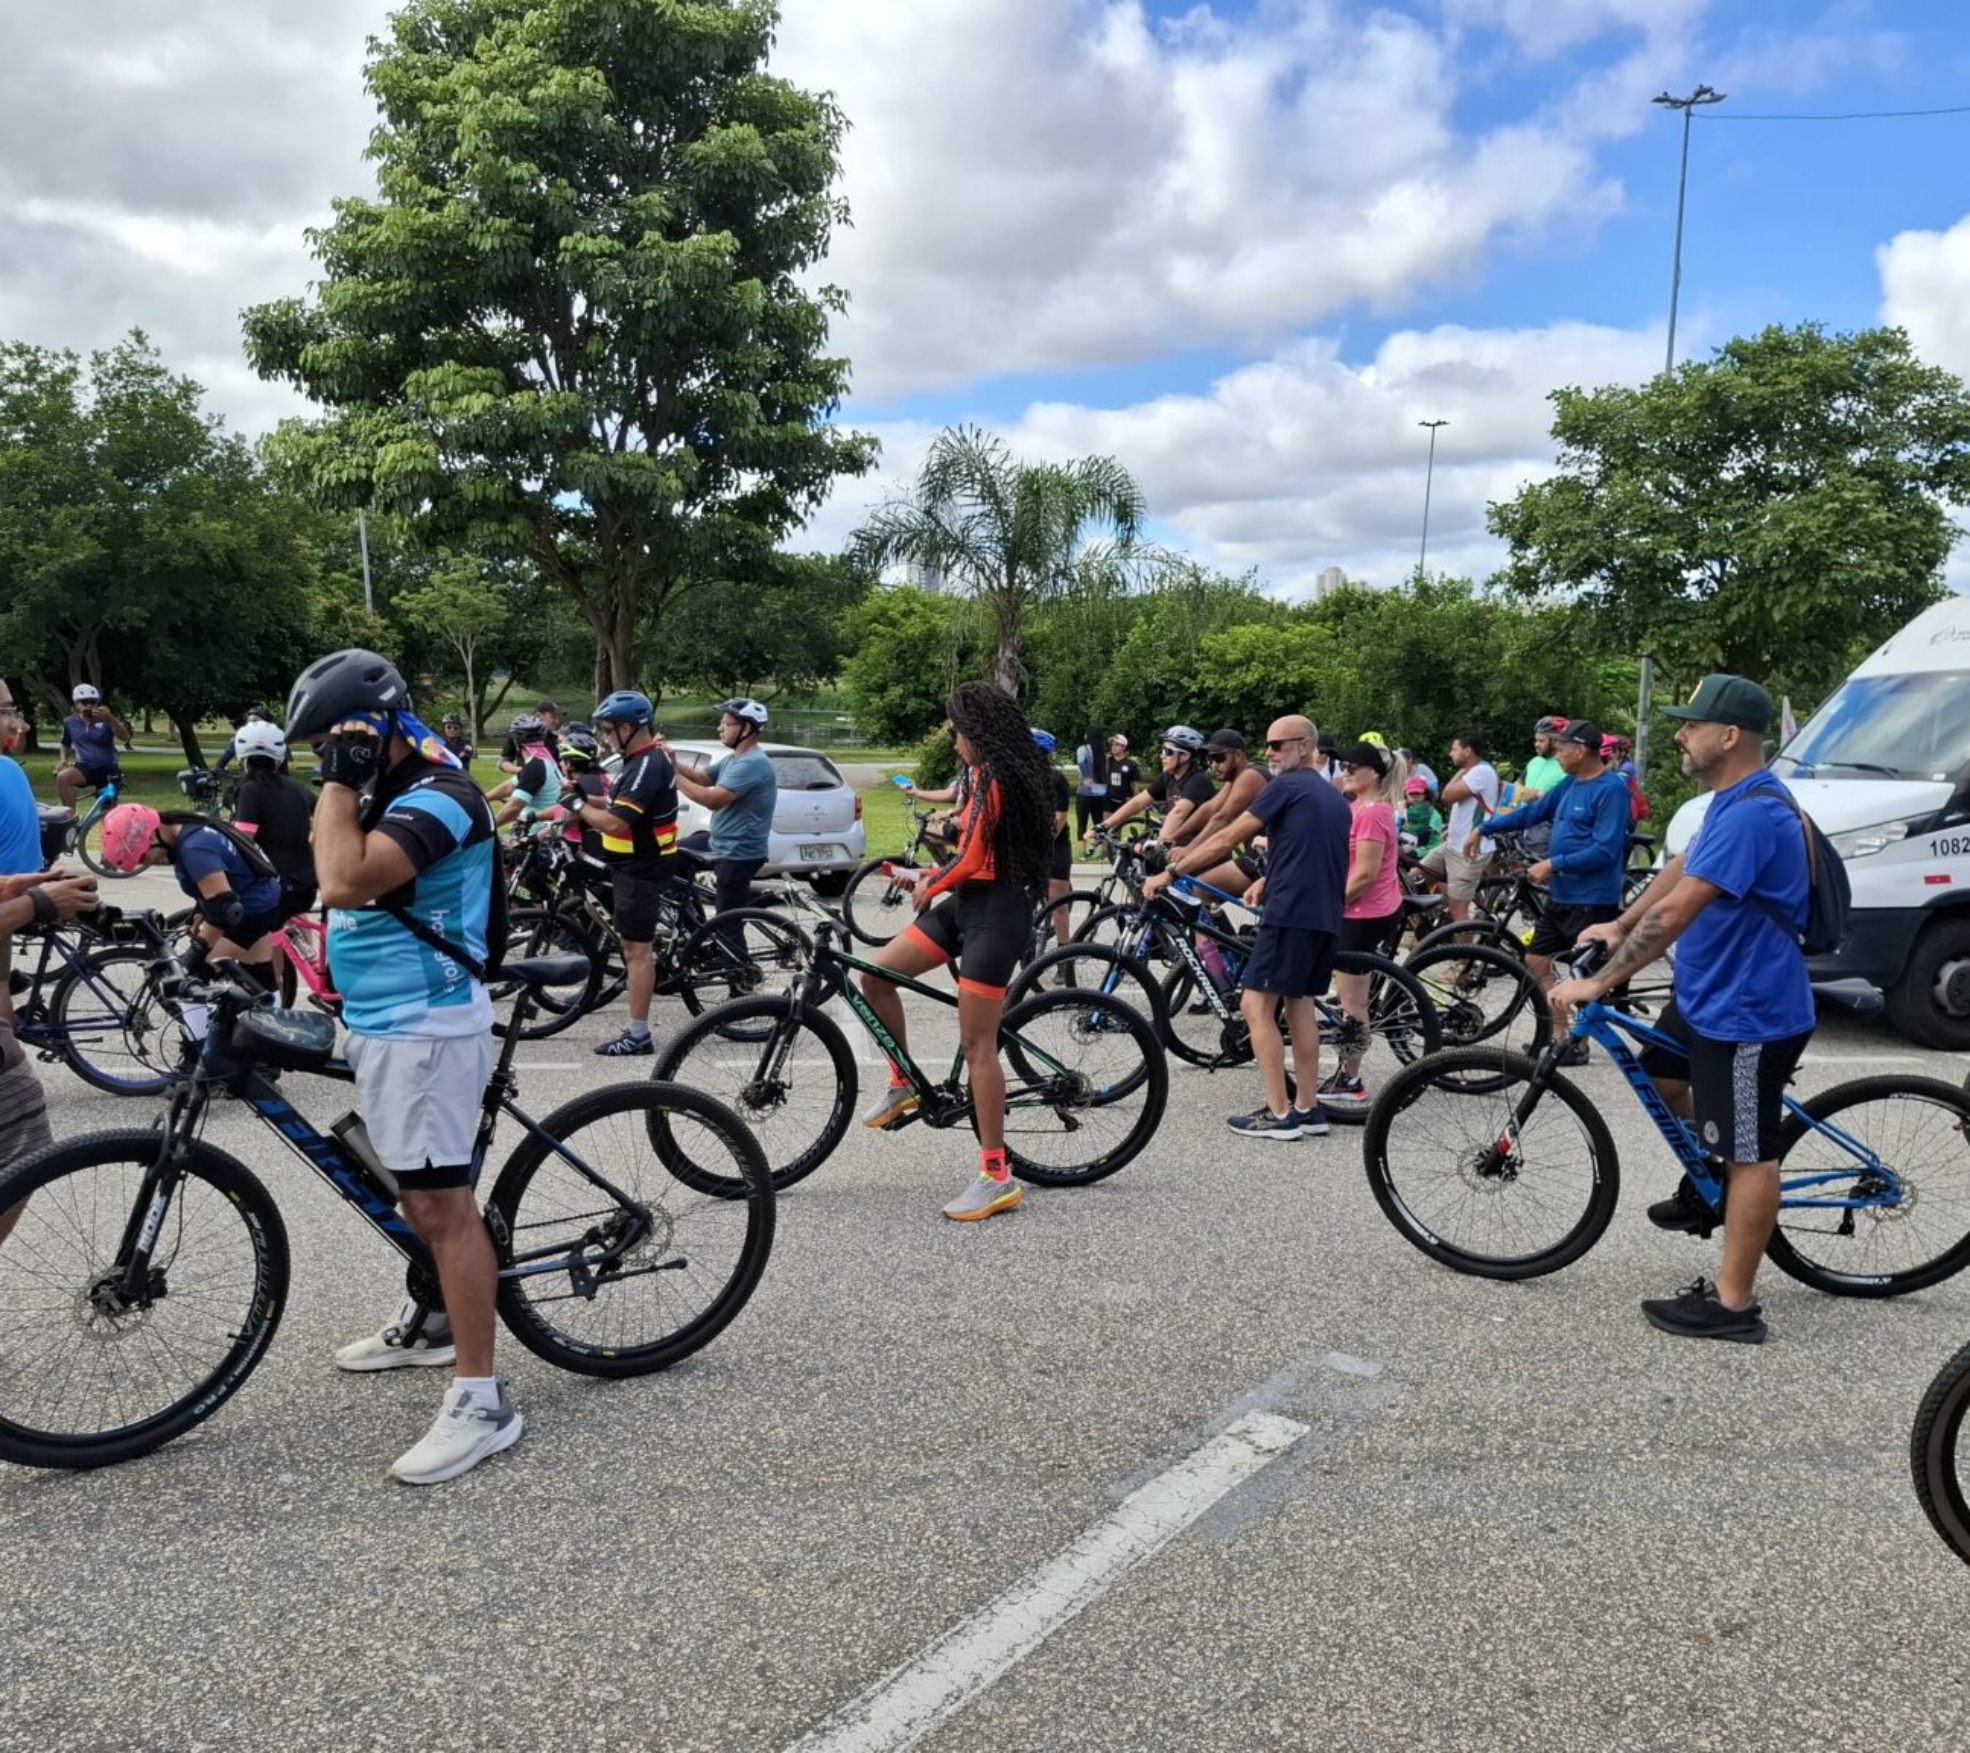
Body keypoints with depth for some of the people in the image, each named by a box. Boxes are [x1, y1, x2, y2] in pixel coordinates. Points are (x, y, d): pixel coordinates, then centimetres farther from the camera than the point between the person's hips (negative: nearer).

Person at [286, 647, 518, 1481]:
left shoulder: (437, 796, -20)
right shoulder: (387, 792, 13)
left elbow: (344, 883, -31)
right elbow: (347, 892, 23)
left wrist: (341, 782, -22)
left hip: (425, 1030, -10)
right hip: (382, 1024, 10)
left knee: (443, 1202, -9)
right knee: (415, 1192, 22)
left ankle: (480, 1400, -4)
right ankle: (432, 1319, 41)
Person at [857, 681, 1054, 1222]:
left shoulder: (994, 777, -15)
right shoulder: (995, 774, 15)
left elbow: (971, 858, -17)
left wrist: (931, 887, 0)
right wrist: (936, 875, 11)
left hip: (994, 912, -10)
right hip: (969, 903, 10)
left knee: (977, 1046, -7)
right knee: (875, 974, 4)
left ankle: (997, 1177, 0)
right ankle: (903, 1086, 19)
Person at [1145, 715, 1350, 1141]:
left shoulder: (1287, 787, -6)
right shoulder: (1335, 798, 20)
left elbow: (1227, 838, -8)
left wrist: (1170, 872, -4)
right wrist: (1267, 880, 12)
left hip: (1290, 914, -9)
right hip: (1327, 918, 9)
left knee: (1257, 1005, -3)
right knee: (1299, 1002, 15)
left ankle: (1279, 1113, -5)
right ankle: (1310, 1109, 15)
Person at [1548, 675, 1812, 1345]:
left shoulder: (1751, 813, -27)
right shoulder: (1731, 800, 7)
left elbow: (1675, 912, -30)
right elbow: (1681, 867, 19)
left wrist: (1597, 981, -27)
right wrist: (1618, 926, 16)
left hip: (1748, 1012, -10)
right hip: (1707, 995, 10)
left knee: (1749, 1154, -1)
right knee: (1661, 1075, 27)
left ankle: (1733, 1304, 8)